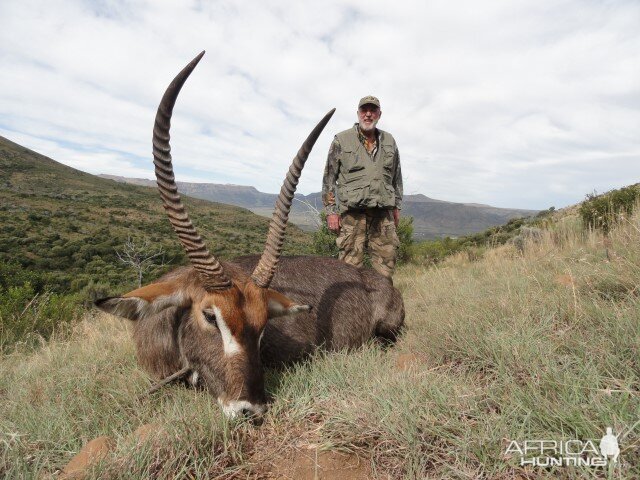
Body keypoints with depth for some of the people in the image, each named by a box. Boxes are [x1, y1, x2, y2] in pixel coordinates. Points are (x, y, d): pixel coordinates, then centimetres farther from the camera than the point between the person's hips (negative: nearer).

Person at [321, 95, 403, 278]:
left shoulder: (389, 141, 15)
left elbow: (396, 177, 22)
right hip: (352, 212, -3)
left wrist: (396, 207, 17)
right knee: (351, 263, -4)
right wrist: (331, 211, -4)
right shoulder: (341, 140, 3)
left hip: (384, 212, 4)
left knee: (386, 262, 3)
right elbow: (329, 179, 2)